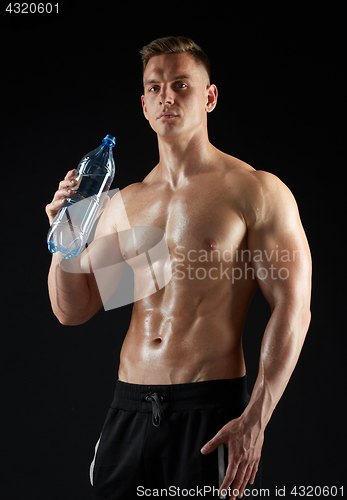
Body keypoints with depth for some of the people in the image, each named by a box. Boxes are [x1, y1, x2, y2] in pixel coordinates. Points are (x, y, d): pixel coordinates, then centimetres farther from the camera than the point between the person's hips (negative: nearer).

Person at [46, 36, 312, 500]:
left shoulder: (257, 192, -4)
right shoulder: (125, 203, 10)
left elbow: (293, 310, -9)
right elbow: (72, 312, 12)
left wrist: (256, 419, -16)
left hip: (212, 409, -4)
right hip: (129, 408, 5)